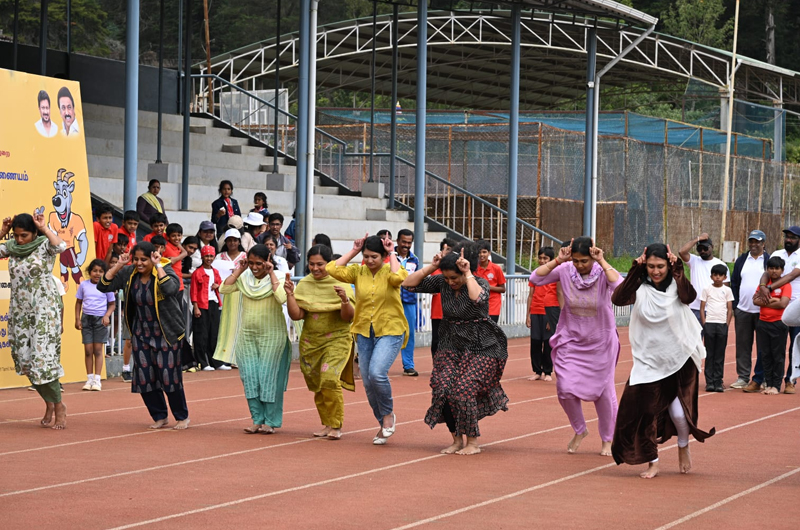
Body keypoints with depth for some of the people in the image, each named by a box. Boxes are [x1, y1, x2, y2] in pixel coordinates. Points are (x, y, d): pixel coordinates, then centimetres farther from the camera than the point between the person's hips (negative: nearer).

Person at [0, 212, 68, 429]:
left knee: (43, 358, -12)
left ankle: (58, 406, 2)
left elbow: (61, 246, -28)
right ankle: (49, 402, 17)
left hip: (44, 310, -6)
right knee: (25, 360, 4)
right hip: (20, 311, 6)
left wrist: (44, 228, -19)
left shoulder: (44, 245, -8)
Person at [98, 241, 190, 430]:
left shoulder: (165, 271, -13)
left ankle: (182, 417, 13)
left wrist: (158, 266, -30)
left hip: (166, 334, -5)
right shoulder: (129, 273, 0)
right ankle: (160, 417, 20)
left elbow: (171, 289, -35)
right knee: (144, 377, 4)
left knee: (169, 376, -5)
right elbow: (103, 286, -3)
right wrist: (118, 266, -11)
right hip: (141, 334, 5)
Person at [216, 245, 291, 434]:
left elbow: (282, 297, -24)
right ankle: (257, 420, 6)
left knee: (268, 377, -4)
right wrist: (239, 270, -4)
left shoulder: (276, 279, -5)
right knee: (250, 378, 0)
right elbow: (224, 289, -4)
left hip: (271, 335, -4)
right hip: (247, 335, 4)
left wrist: (271, 273, -17)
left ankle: (270, 421, 3)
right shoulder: (244, 278, 6)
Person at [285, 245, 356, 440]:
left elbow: (348, 317, -10)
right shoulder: (304, 285, 3)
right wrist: (290, 294, -14)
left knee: (330, 379, -20)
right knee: (316, 385, 7)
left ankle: (336, 425, -9)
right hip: (310, 341, 5)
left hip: (336, 340, -4)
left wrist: (345, 299, -27)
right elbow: (296, 315, -2)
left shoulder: (341, 284, -7)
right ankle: (326, 424, 21)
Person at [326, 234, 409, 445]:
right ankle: (384, 424, 25)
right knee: (368, 382, 8)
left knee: (377, 373, -24)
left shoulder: (389, 271, -6)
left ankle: (388, 414, 1)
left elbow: (399, 277, -29)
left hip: (390, 330, -5)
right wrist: (353, 251, -5)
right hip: (364, 331, 5)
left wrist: (392, 254, -16)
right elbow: (333, 269, -8)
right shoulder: (358, 272, 3)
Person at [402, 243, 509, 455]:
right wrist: (431, 267, -14)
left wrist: (468, 274, -30)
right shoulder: (442, 282, -2)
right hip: (451, 345, 5)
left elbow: (478, 299, -38)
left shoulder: (480, 283, -14)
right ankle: (457, 440, 9)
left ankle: (472, 443, -1)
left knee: (464, 390, -17)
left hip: (481, 347, -5)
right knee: (443, 389, -9)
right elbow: (409, 284, -6)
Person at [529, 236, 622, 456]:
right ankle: (579, 431, 20)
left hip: (600, 343, -1)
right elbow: (535, 279, -19)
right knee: (565, 389, -8)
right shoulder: (565, 271, -12)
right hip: (570, 340, 1)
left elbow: (620, 287, -38)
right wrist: (558, 260, -24)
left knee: (604, 391, 7)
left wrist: (602, 262, -34)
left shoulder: (603, 272, -17)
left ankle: (607, 439, 28)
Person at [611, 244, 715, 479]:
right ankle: (652, 462, 13)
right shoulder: (640, 288, -6)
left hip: (680, 361, -1)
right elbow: (618, 299, -24)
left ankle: (683, 447, 26)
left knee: (678, 411, -6)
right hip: (649, 361, 1)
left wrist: (677, 269, -27)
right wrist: (635, 270, -25)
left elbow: (689, 296, -28)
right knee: (644, 409, -3)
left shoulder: (676, 286, -6)